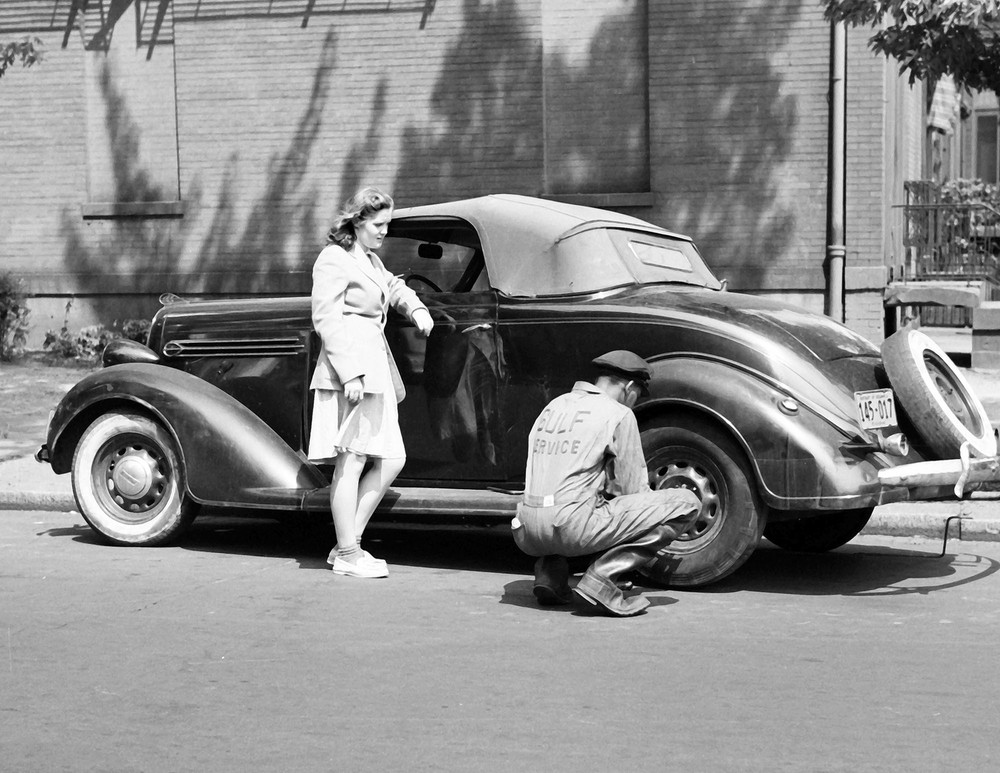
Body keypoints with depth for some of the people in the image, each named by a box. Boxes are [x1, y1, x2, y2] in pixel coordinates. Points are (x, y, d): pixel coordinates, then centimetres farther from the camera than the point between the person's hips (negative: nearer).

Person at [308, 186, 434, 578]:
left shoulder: (371, 261, 22)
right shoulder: (334, 260, -7)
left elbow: (393, 288, 40)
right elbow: (326, 319, -14)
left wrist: (416, 308, 18)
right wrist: (350, 373, -22)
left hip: (375, 373, 10)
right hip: (349, 372, -10)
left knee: (391, 460, 7)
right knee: (351, 461, -7)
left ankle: (348, 543, 13)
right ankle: (348, 554, -1)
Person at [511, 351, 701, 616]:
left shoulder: (554, 405, 21)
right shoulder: (619, 414, 1)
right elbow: (633, 489, 3)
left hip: (527, 535, 7)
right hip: (573, 528, -7)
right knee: (686, 504, -2)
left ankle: (550, 570, 14)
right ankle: (601, 579, -11)